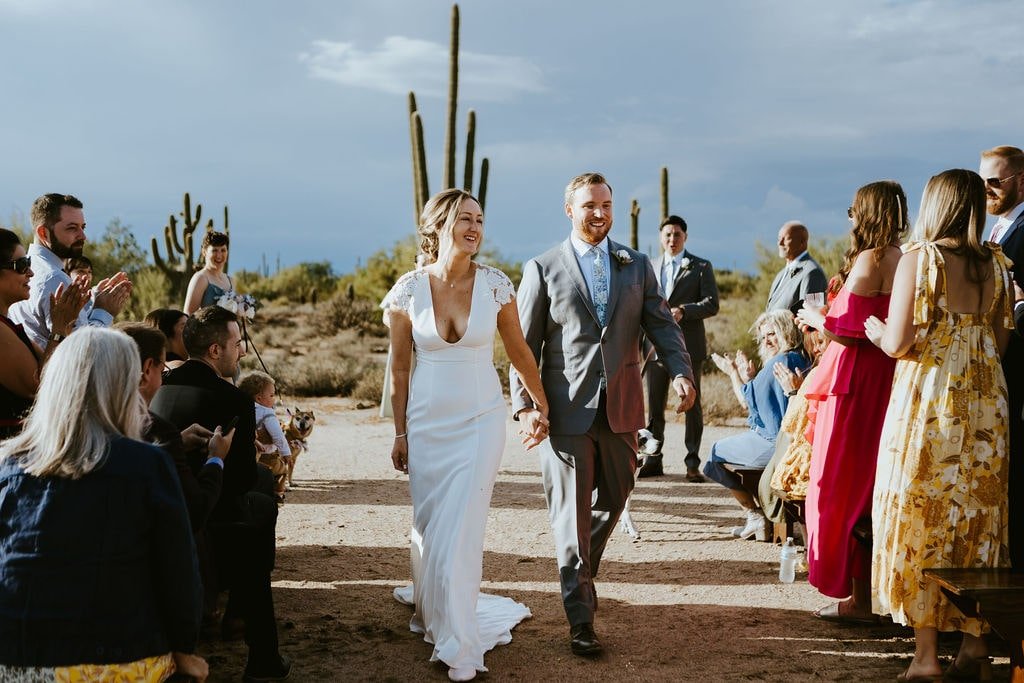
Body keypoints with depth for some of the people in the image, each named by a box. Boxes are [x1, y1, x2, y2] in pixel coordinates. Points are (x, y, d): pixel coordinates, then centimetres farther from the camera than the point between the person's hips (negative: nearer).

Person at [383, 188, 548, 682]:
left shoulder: (495, 285, -7)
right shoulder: (408, 290, -7)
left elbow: (519, 353, 5)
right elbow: (399, 369, 2)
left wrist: (545, 407, 13)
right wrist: (400, 433, 5)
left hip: (481, 419, -1)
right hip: (427, 420, 1)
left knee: (461, 530, -4)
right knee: (428, 523, 13)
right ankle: (430, 605, 43)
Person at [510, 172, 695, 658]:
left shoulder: (637, 266, 9)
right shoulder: (542, 268, 1)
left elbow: (661, 325, 1)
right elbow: (525, 345, 0)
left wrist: (680, 372, -17)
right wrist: (524, 405, -9)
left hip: (621, 408, 4)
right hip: (566, 410, -3)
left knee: (614, 499, 16)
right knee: (571, 514, 1)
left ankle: (581, 571, 44)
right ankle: (580, 618, 9)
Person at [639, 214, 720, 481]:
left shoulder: (701, 267, 3)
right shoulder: (650, 267, 15)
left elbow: (711, 303, -4)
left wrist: (683, 311, -18)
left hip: (687, 345, -3)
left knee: (691, 404, 1)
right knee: (654, 406, 7)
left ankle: (692, 463, 7)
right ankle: (653, 460, 16)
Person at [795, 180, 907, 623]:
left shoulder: (870, 260, -15)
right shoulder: (903, 261, 11)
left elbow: (851, 332, -19)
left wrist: (817, 319, -1)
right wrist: (828, 320, 20)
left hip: (856, 384, -9)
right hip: (883, 382, 9)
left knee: (845, 483, -1)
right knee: (871, 481, 14)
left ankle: (859, 599, 4)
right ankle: (871, 590, 22)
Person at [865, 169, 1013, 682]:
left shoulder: (917, 258, -7)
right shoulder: (996, 264, 7)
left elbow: (898, 342, -12)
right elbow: (1000, 343, 9)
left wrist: (873, 327, 8)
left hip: (928, 398, -5)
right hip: (986, 402, 5)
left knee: (921, 519, 2)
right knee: (978, 519, 11)